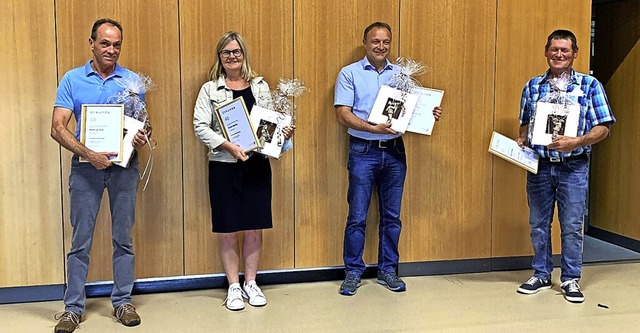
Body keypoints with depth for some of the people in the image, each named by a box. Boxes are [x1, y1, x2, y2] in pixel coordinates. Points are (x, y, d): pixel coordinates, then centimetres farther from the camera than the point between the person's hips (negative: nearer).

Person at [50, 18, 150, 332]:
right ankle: (73, 307, 15)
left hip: (124, 165, 1)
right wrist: (88, 154, -19)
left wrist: (143, 136, -16)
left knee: (123, 238, 8)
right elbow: (58, 128, -5)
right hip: (85, 166, -1)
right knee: (81, 241, 4)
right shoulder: (72, 79, 1)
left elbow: (143, 122, 8)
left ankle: (122, 301, 20)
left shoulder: (132, 80, 5)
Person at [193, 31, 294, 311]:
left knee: (254, 228, 7)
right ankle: (233, 287, 17)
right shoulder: (210, 89, 2)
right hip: (224, 166, -2)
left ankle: (251, 283, 22)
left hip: (257, 164, 2)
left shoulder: (260, 86, 10)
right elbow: (200, 127, -6)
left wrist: (284, 131, -8)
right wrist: (228, 146, -18)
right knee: (227, 230, 3)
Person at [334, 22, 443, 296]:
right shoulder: (350, 74, 0)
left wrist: (430, 114, -9)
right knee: (357, 216, 1)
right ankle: (353, 272, 14)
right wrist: (373, 128, -22)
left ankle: (388, 270, 22)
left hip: (394, 151, 4)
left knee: (392, 216, 9)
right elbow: (343, 114, -9)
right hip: (363, 151, -3)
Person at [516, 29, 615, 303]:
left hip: (573, 167, -3)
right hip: (538, 165, 3)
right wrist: (522, 140, -4)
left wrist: (576, 142, -19)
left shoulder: (589, 85, -1)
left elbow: (603, 128, -3)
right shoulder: (533, 86, 8)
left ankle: (570, 279, 18)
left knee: (571, 226, 3)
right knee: (538, 224, 10)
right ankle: (541, 275, 24)